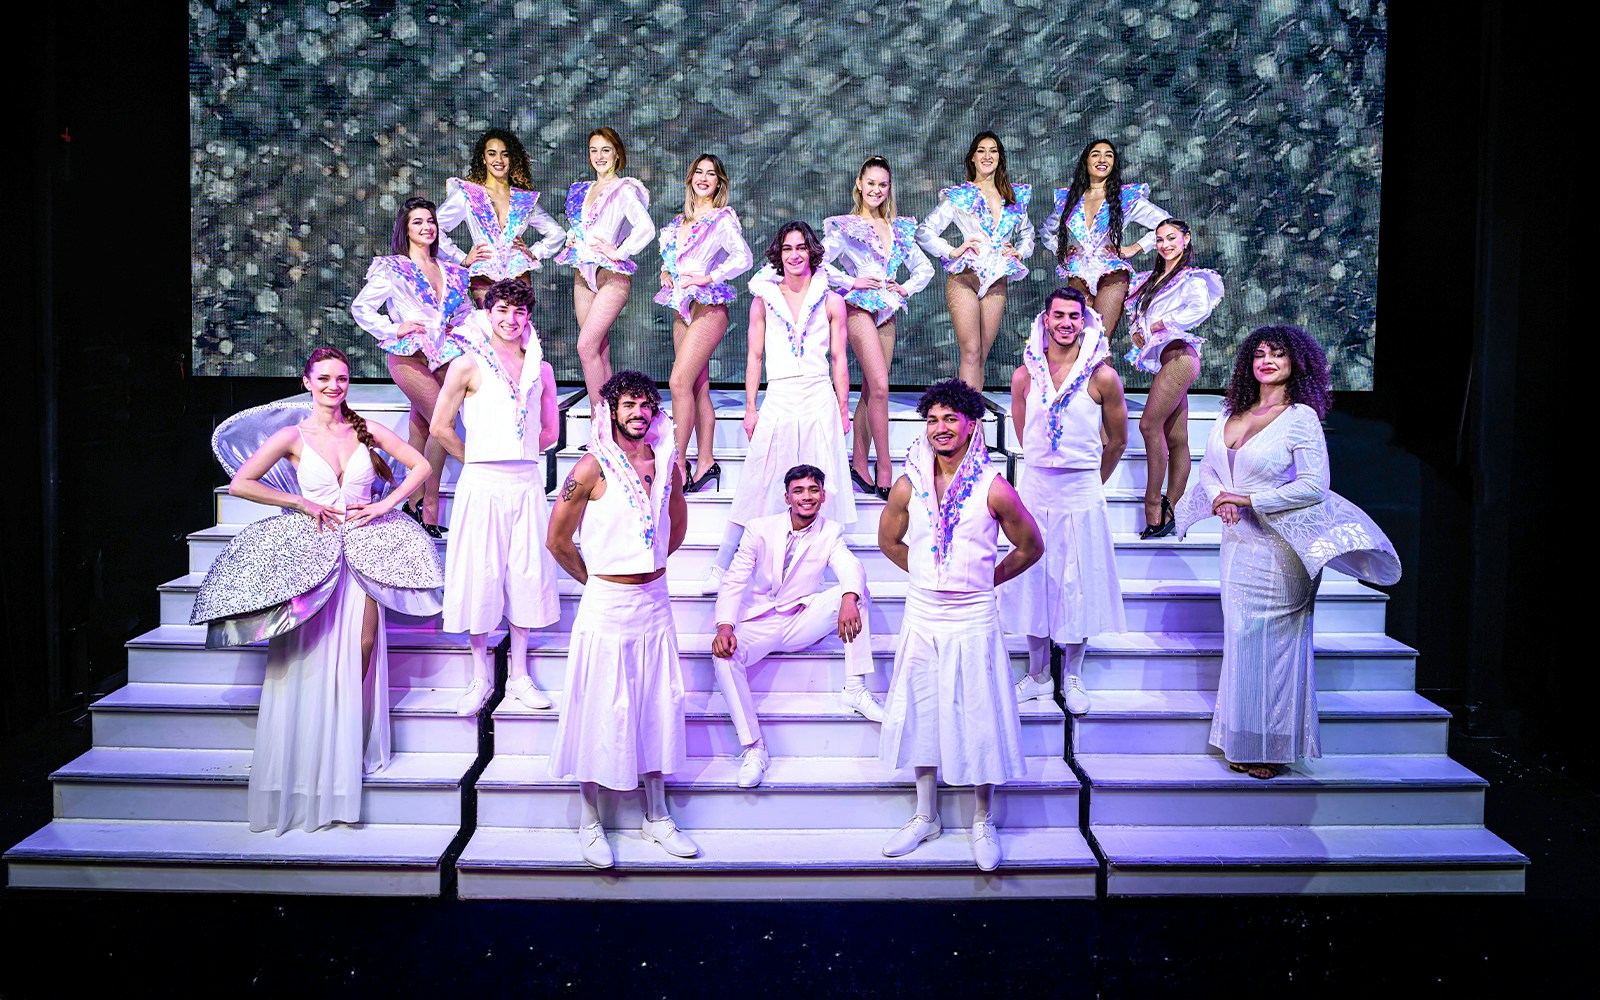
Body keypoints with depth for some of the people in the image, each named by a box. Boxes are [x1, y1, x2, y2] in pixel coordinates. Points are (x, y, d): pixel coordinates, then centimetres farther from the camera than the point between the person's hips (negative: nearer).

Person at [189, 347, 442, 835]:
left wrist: (385, 505, -2)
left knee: (361, 650, -4)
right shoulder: (292, 436, 2)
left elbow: (421, 466, 9)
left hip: (363, 548, 2)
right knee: (314, 657, -3)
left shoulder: (367, 430, 6)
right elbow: (240, 483, -1)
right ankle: (311, 760, 10)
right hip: (312, 551, -1)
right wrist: (302, 503, -7)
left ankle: (351, 751, 10)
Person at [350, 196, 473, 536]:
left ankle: (416, 501, 11)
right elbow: (360, 307, 2)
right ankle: (430, 504, -11)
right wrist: (395, 329, -8)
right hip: (408, 356, -5)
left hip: (442, 356, 5)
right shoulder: (392, 269, 3)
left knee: (420, 425, 6)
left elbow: (466, 311, 28)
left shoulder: (450, 271, 17)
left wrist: (457, 326, 8)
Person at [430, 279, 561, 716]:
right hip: (482, 484, -3)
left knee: (526, 574, 6)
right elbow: (440, 428, 2)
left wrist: (514, 453, 11)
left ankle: (518, 676, 18)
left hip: (526, 483, 3)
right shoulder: (469, 365, -1)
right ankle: (481, 677, 16)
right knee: (480, 575, 2)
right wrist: (479, 459, 8)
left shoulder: (541, 369, 10)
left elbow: (550, 431, 17)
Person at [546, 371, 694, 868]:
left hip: (655, 600, 5)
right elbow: (558, 540, -5)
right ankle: (589, 822, 19)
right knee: (600, 710, 3)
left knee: (659, 705, 11)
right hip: (607, 604, -5)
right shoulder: (593, 467, -11)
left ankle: (657, 817, 25)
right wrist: (595, 580, 5)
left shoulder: (668, 463, 3)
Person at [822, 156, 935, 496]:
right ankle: (884, 468, -11)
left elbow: (925, 268, 21)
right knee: (880, 387, -15)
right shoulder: (844, 226, 1)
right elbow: (818, 262, -6)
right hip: (860, 307, -5)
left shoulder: (900, 228, 15)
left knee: (871, 390, 5)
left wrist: (907, 288, 4)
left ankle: (859, 463, 11)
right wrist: (851, 282, -10)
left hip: (887, 311, 5)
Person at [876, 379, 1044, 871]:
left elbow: (1030, 547, 3)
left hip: (973, 620, -3)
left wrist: (984, 579, 4)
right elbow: (889, 541, 16)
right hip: (921, 618, 3)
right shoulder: (908, 486, -2)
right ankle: (926, 816, 28)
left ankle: (983, 822, 23)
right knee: (921, 714, 11)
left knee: (978, 718, 4)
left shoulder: (993, 488, -10)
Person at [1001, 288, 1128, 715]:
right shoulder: (1025, 375, 1)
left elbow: (1117, 442, 5)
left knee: (1079, 584, 6)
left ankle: (1071, 678, 23)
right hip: (1036, 489, 2)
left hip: (1083, 493, -2)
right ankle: (1038, 676, 24)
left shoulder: (1103, 377, -6)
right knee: (1034, 580, 8)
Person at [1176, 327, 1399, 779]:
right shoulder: (1233, 413, 9)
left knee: (1269, 641, -1)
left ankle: (1271, 748, 13)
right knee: (1241, 637, 11)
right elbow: (1208, 467, 13)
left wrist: (1248, 500, -18)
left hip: (1278, 548, -6)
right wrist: (1218, 499, -8)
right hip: (1237, 541, 7)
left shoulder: (1301, 417, -10)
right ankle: (1242, 743, 23)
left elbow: (1314, 485, -16)